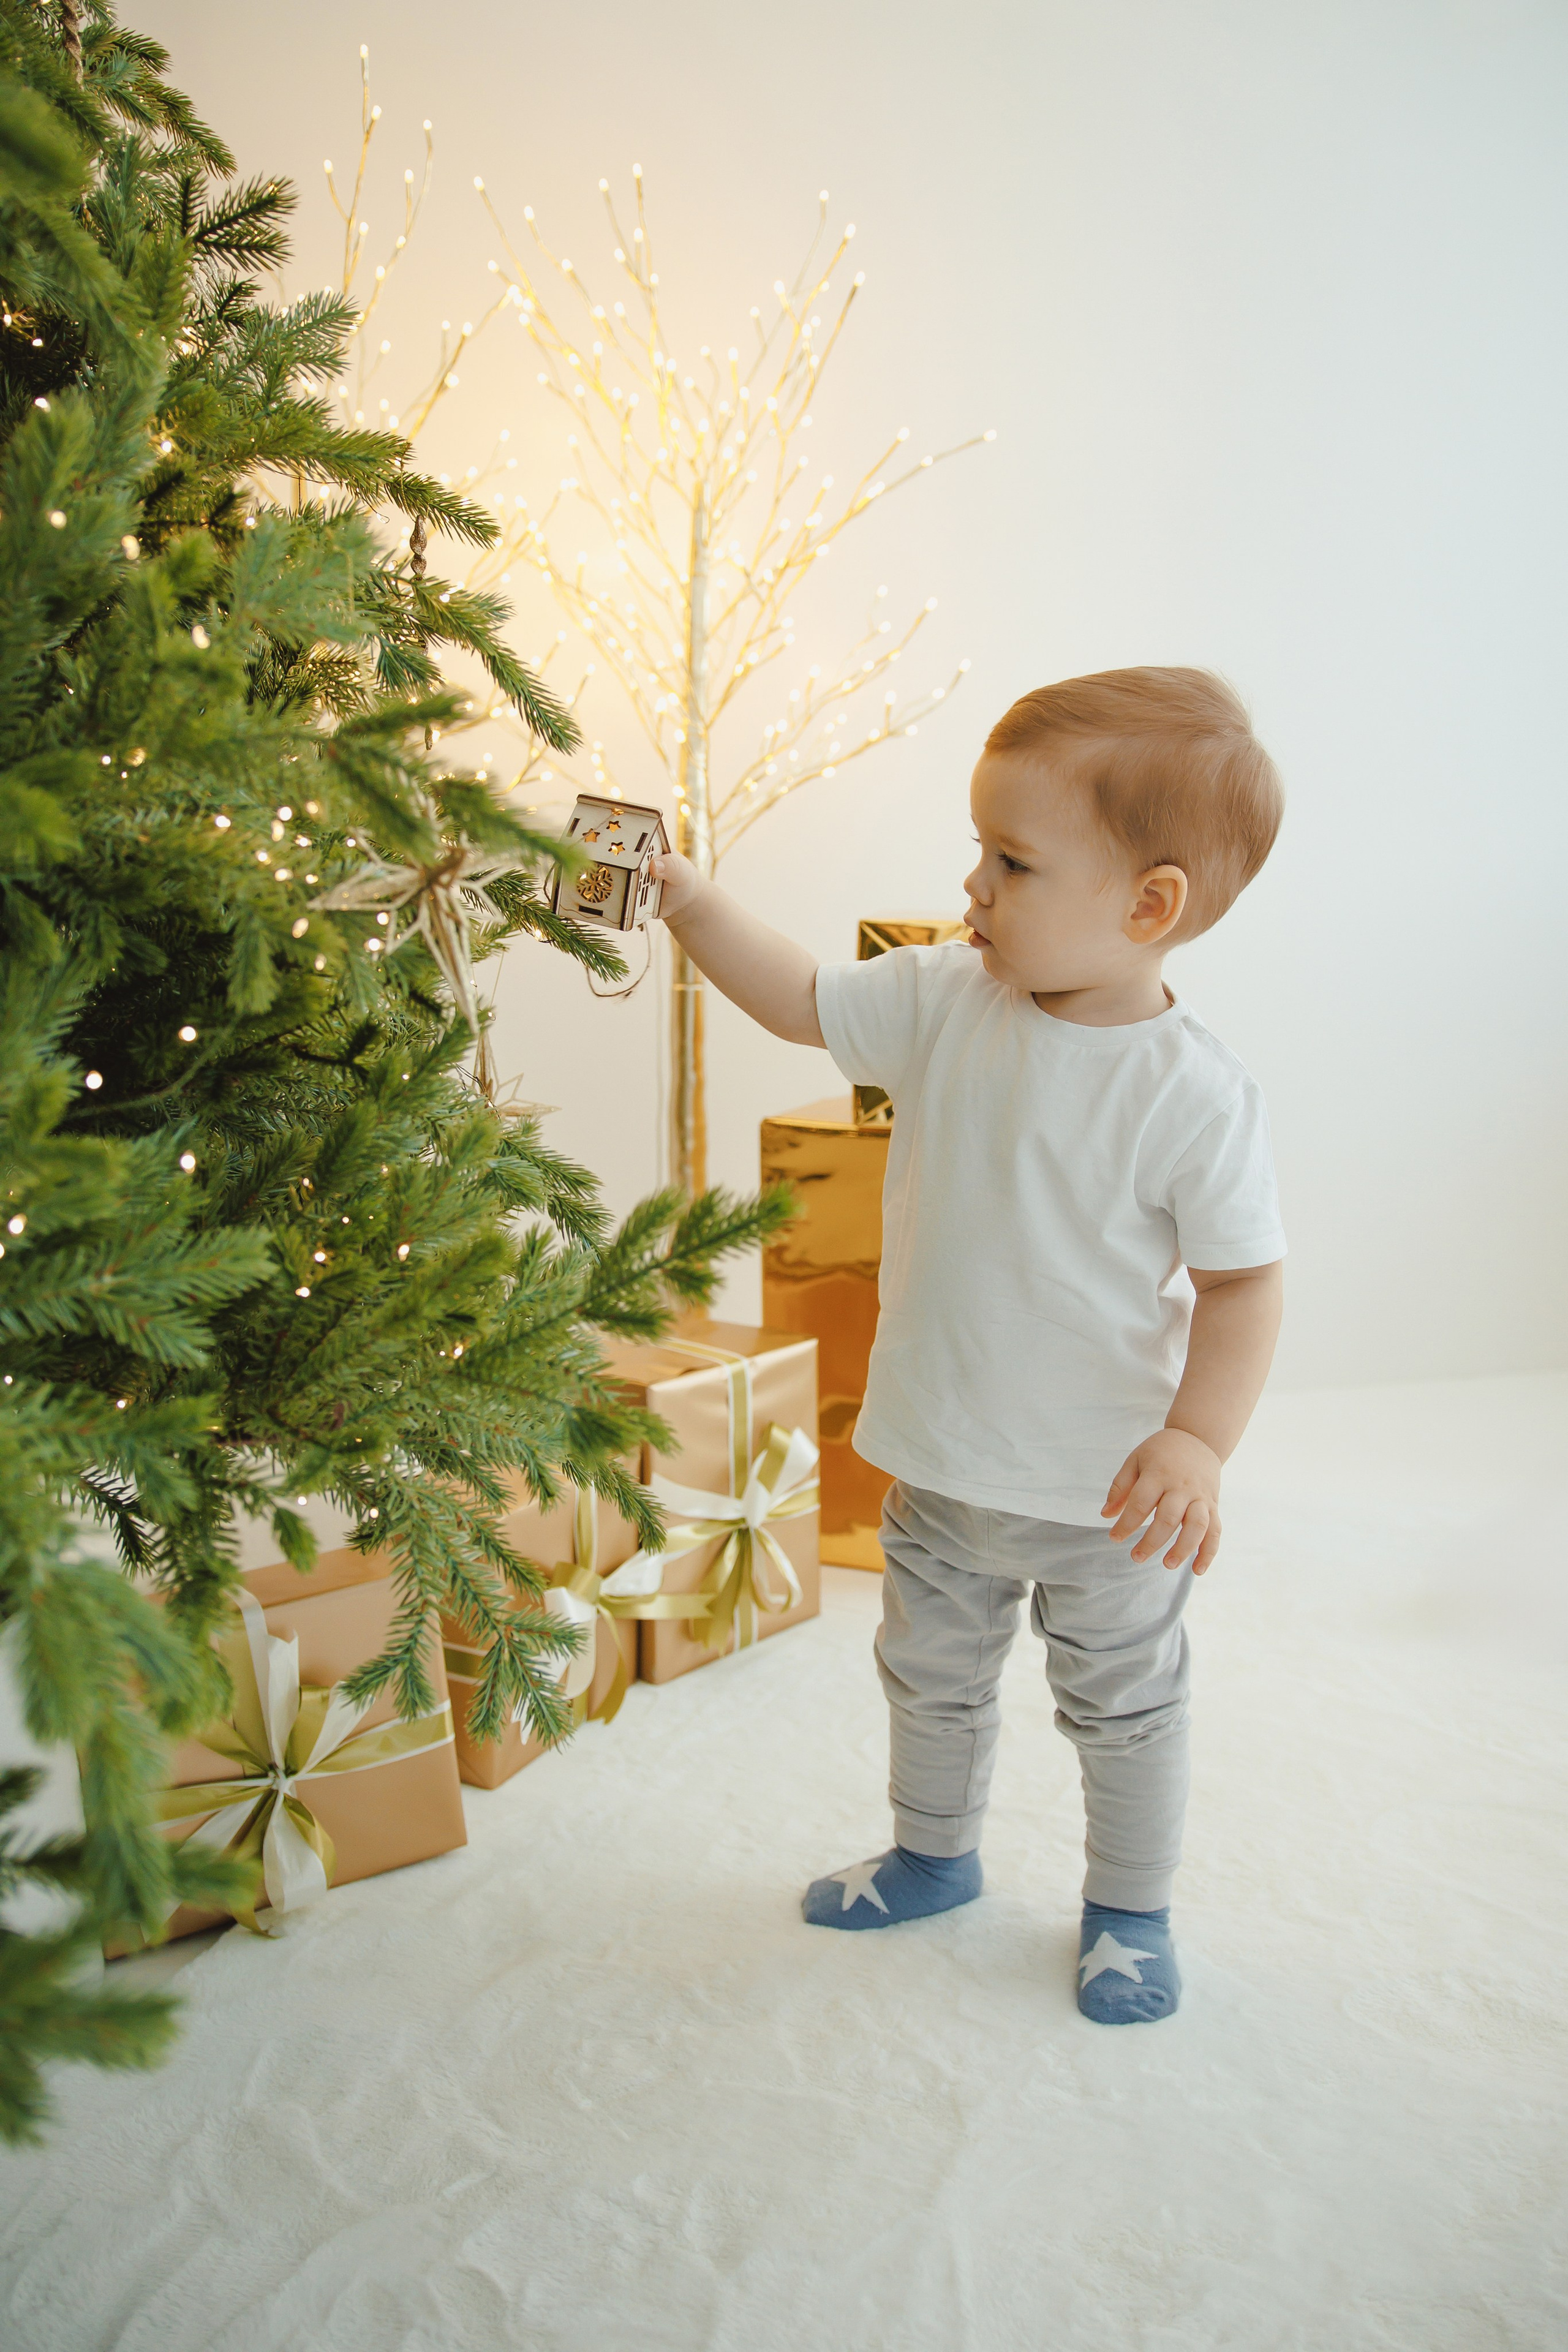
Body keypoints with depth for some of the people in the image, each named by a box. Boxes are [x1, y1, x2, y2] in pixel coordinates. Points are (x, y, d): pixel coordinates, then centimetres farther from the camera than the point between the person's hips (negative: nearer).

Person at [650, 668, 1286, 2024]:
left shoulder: (1195, 1093, -22)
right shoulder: (945, 1005, -8)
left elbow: (1242, 1277, -16)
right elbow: (797, 1000, 1)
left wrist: (1200, 1439, -26)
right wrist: (686, 897, -8)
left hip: (1106, 1490, -5)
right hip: (940, 1460, 5)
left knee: (1125, 1705, 18)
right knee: (932, 1674, 25)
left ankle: (1130, 1909, 43)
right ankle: (934, 1856, 51)